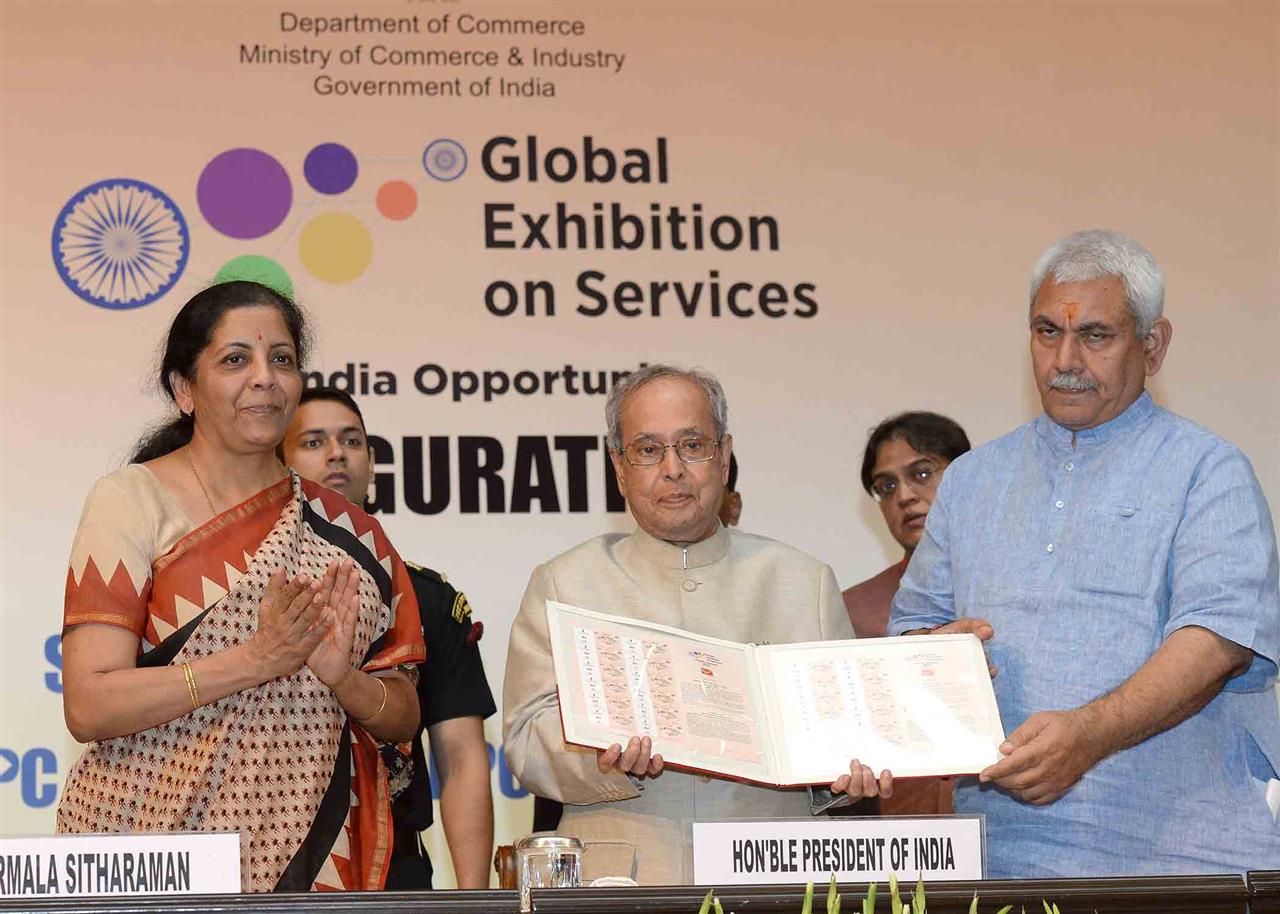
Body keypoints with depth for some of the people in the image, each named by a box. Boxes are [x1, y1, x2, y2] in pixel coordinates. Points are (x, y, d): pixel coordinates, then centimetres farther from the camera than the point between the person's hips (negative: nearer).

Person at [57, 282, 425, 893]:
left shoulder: (341, 524, 11)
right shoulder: (132, 499, -1)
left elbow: (402, 718, 12)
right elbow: (88, 707, -11)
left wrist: (343, 677, -9)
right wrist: (256, 659, -18)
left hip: (312, 852, 3)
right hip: (157, 853, -3)